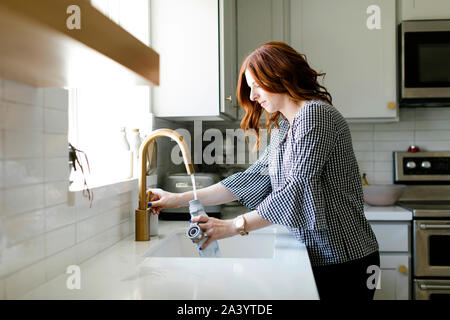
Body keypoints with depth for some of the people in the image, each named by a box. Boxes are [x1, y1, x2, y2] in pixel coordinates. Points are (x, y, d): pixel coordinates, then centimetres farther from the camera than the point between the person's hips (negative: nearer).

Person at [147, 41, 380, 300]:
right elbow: (255, 177, 8)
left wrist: (235, 226, -21)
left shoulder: (315, 114, -16)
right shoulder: (284, 128, 14)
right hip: (317, 256, 8)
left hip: (346, 258, -8)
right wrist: (181, 199, 4)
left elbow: (296, 189, -23)